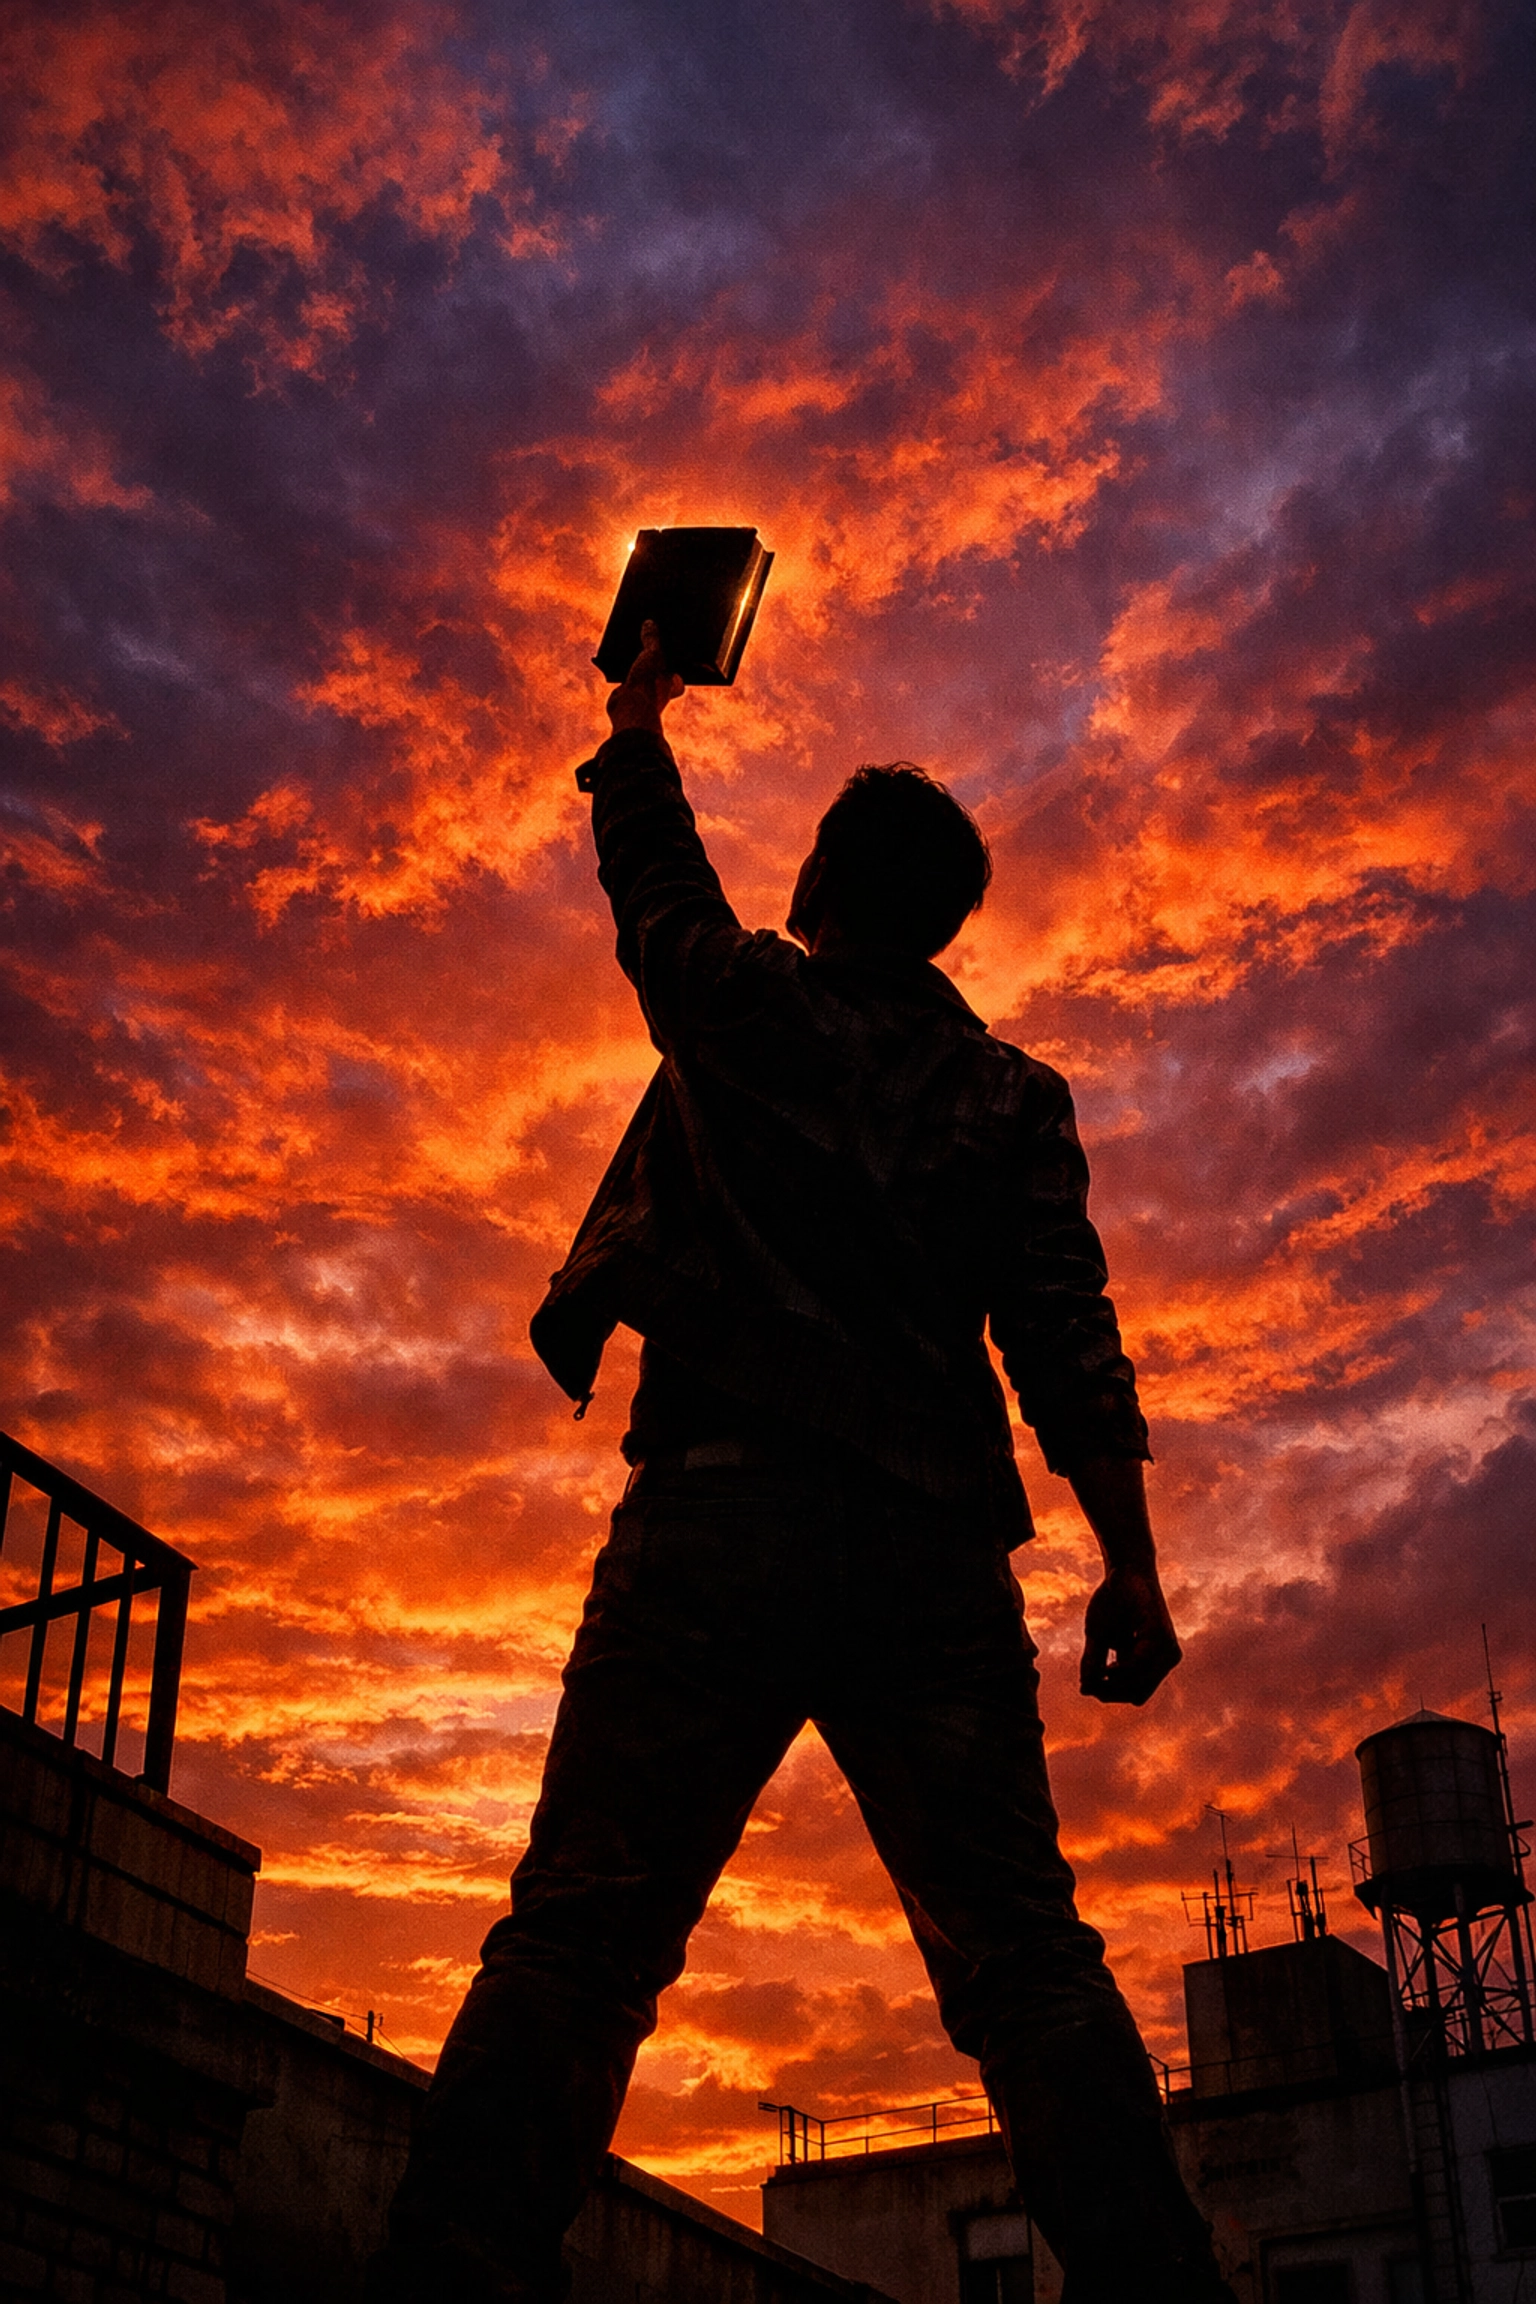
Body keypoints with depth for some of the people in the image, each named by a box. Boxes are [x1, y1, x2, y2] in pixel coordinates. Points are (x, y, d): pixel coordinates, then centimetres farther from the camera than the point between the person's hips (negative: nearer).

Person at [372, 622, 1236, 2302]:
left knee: (583, 1929, -11)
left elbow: (651, 864, 31)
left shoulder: (744, 1006, 13)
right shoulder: (1014, 1095, 16)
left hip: (724, 1514, -2)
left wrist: (639, 715, 48)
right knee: (1022, 1955, -2)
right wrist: (1129, 1561, 4)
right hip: (937, 1552, 3)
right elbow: (1068, 1339, 6)